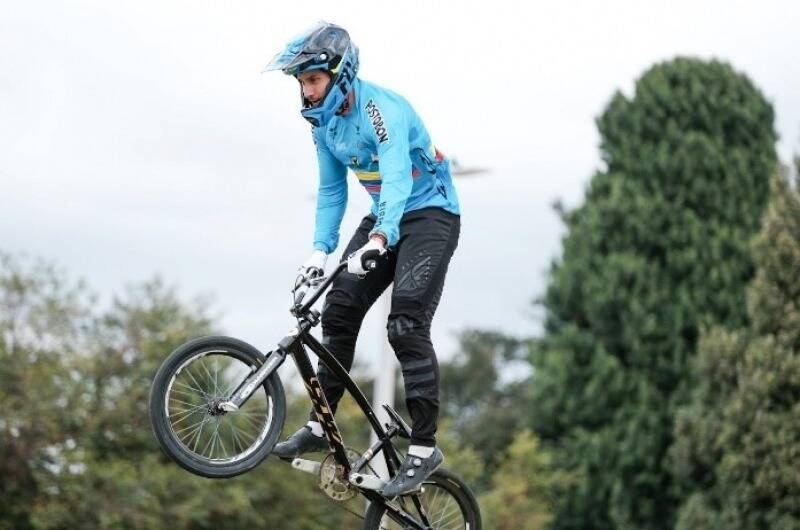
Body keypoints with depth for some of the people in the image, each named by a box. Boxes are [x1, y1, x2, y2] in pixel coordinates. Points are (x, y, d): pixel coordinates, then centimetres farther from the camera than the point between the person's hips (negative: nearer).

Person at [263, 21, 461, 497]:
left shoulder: (382, 110, -26)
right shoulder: (325, 121, 0)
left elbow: (397, 179, -40)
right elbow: (331, 190, 10)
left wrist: (378, 241, -55)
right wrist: (321, 250, -2)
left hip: (430, 213, -8)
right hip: (385, 217, 8)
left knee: (406, 326, -20)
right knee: (338, 312, 1)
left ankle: (425, 447, -14)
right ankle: (320, 426, 11)